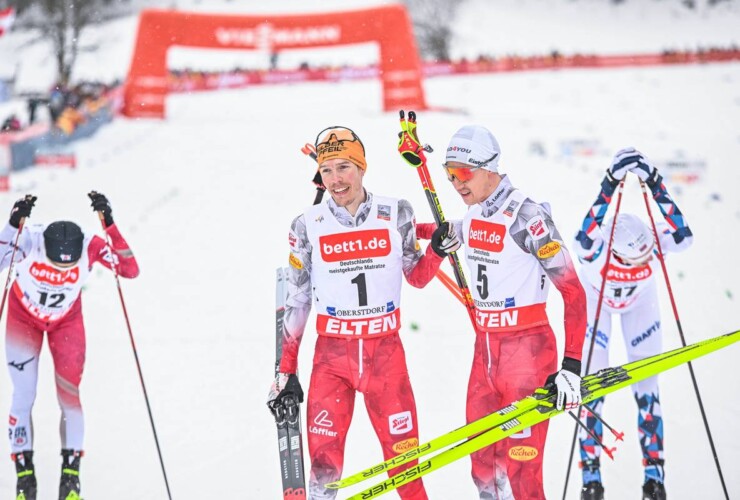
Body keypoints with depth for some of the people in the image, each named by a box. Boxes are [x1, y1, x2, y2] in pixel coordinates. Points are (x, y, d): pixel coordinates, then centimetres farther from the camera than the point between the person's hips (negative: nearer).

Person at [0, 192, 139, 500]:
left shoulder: (90, 246, -32)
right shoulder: (29, 240, -35)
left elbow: (131, 270, -40)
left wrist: (109, 224, -47)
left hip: (66, 321, 1)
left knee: (70, 395, -7)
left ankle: (71, 472, 7)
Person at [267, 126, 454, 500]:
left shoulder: (396, 215, -1)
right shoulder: (308, 226, -2)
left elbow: (416, 277, 11)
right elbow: (296, 300, 5)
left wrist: (437, 251, -10)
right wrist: (286, 371, 4)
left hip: (385, 350, 0)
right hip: (332, 355, 0)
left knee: (404, 455, 2)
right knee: (323, 460, -5)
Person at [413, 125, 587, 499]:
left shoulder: (526, 216, -17)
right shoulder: (474, 216, 6)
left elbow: (573, 292, -17)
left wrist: (572, 366, -22)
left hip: (528, 351, -8)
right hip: (485, 351, 8)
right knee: (483, 468, 10)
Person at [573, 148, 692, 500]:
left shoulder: (653, 243, -35)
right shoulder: (597, 247, -40)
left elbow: (683, 238, -53)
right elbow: (584, 239, -63)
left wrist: (656, 187, -57)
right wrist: (609, 186, -67)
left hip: (639, 305, 1)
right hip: (596, 303, -1)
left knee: (646, 385, -3)